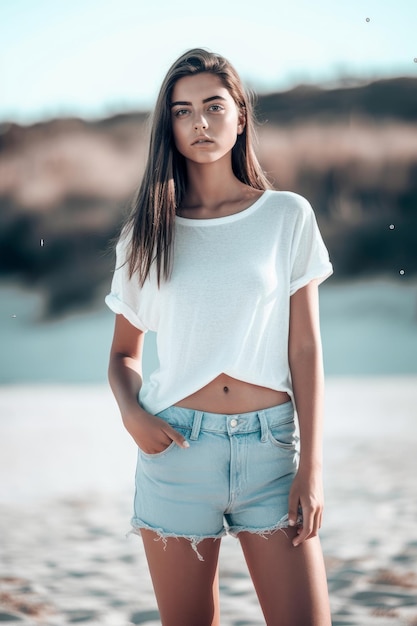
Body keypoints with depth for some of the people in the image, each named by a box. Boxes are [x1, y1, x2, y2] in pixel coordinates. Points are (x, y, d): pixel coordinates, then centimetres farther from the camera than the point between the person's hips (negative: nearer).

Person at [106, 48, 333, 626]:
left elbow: (305, 349, 1)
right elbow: (123, 354, 14)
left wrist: (311, 466, -5)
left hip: (271, 447, -1)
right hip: (177, 447, 1)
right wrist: (132, 413, -8)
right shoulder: (149, 235, 7)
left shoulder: (288, 216, 3)